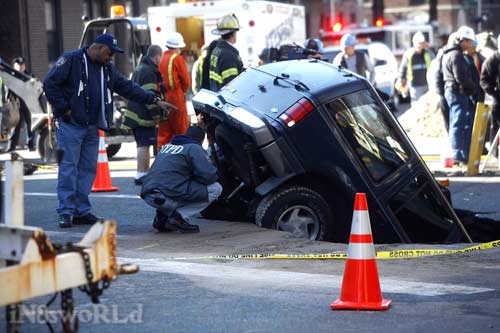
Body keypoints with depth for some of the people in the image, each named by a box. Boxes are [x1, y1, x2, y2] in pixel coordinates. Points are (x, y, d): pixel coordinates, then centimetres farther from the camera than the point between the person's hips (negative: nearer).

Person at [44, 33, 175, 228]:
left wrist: (155, 100, 8)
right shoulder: (71, 60, -6)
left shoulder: (108, 69, 16)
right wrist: (63, 109, -13)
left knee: (88, 168, 7)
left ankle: (81, 211, 13)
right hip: (70, 125, -7)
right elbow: (50, 83, -11)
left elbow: (128, 88, 15)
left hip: (92, 127, 7)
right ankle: (66, 212, -3)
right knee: (68, 167, -7)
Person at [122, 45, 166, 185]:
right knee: (145, 144, -10)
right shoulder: (149, 71, -13)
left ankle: (145, 172, 21)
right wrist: (156, 113, -19)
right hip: (144, 115, -10)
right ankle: (141, 175, -13)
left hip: (135, 113, 10)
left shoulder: (140, 69, 20)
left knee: (142, 144, 15)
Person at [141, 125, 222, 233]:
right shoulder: (195, 148, 2)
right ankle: (179, 216, -5)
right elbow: (209, 176, -6)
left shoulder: (167, 146, 24)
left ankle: (163, 215, 13)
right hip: (168, 196, -8)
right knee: (215, 189, 2)